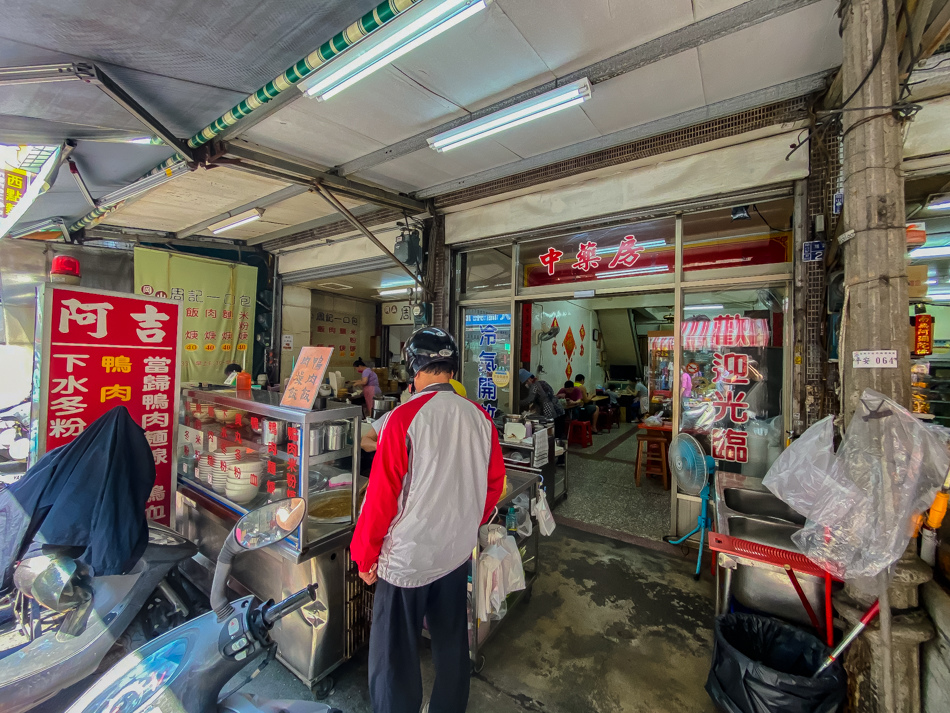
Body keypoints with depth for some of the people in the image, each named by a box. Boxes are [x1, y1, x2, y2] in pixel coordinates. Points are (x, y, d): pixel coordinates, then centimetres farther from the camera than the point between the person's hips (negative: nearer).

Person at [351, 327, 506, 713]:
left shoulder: (404, 418, -21)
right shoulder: (480, 417, -7)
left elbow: (382, 496, -17)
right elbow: (494, 485, 3)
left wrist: (365, 555, -2)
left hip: (407, 558, -4)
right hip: (457, 552, 5)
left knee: (394, 656, 17)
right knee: (452, 643, 25)